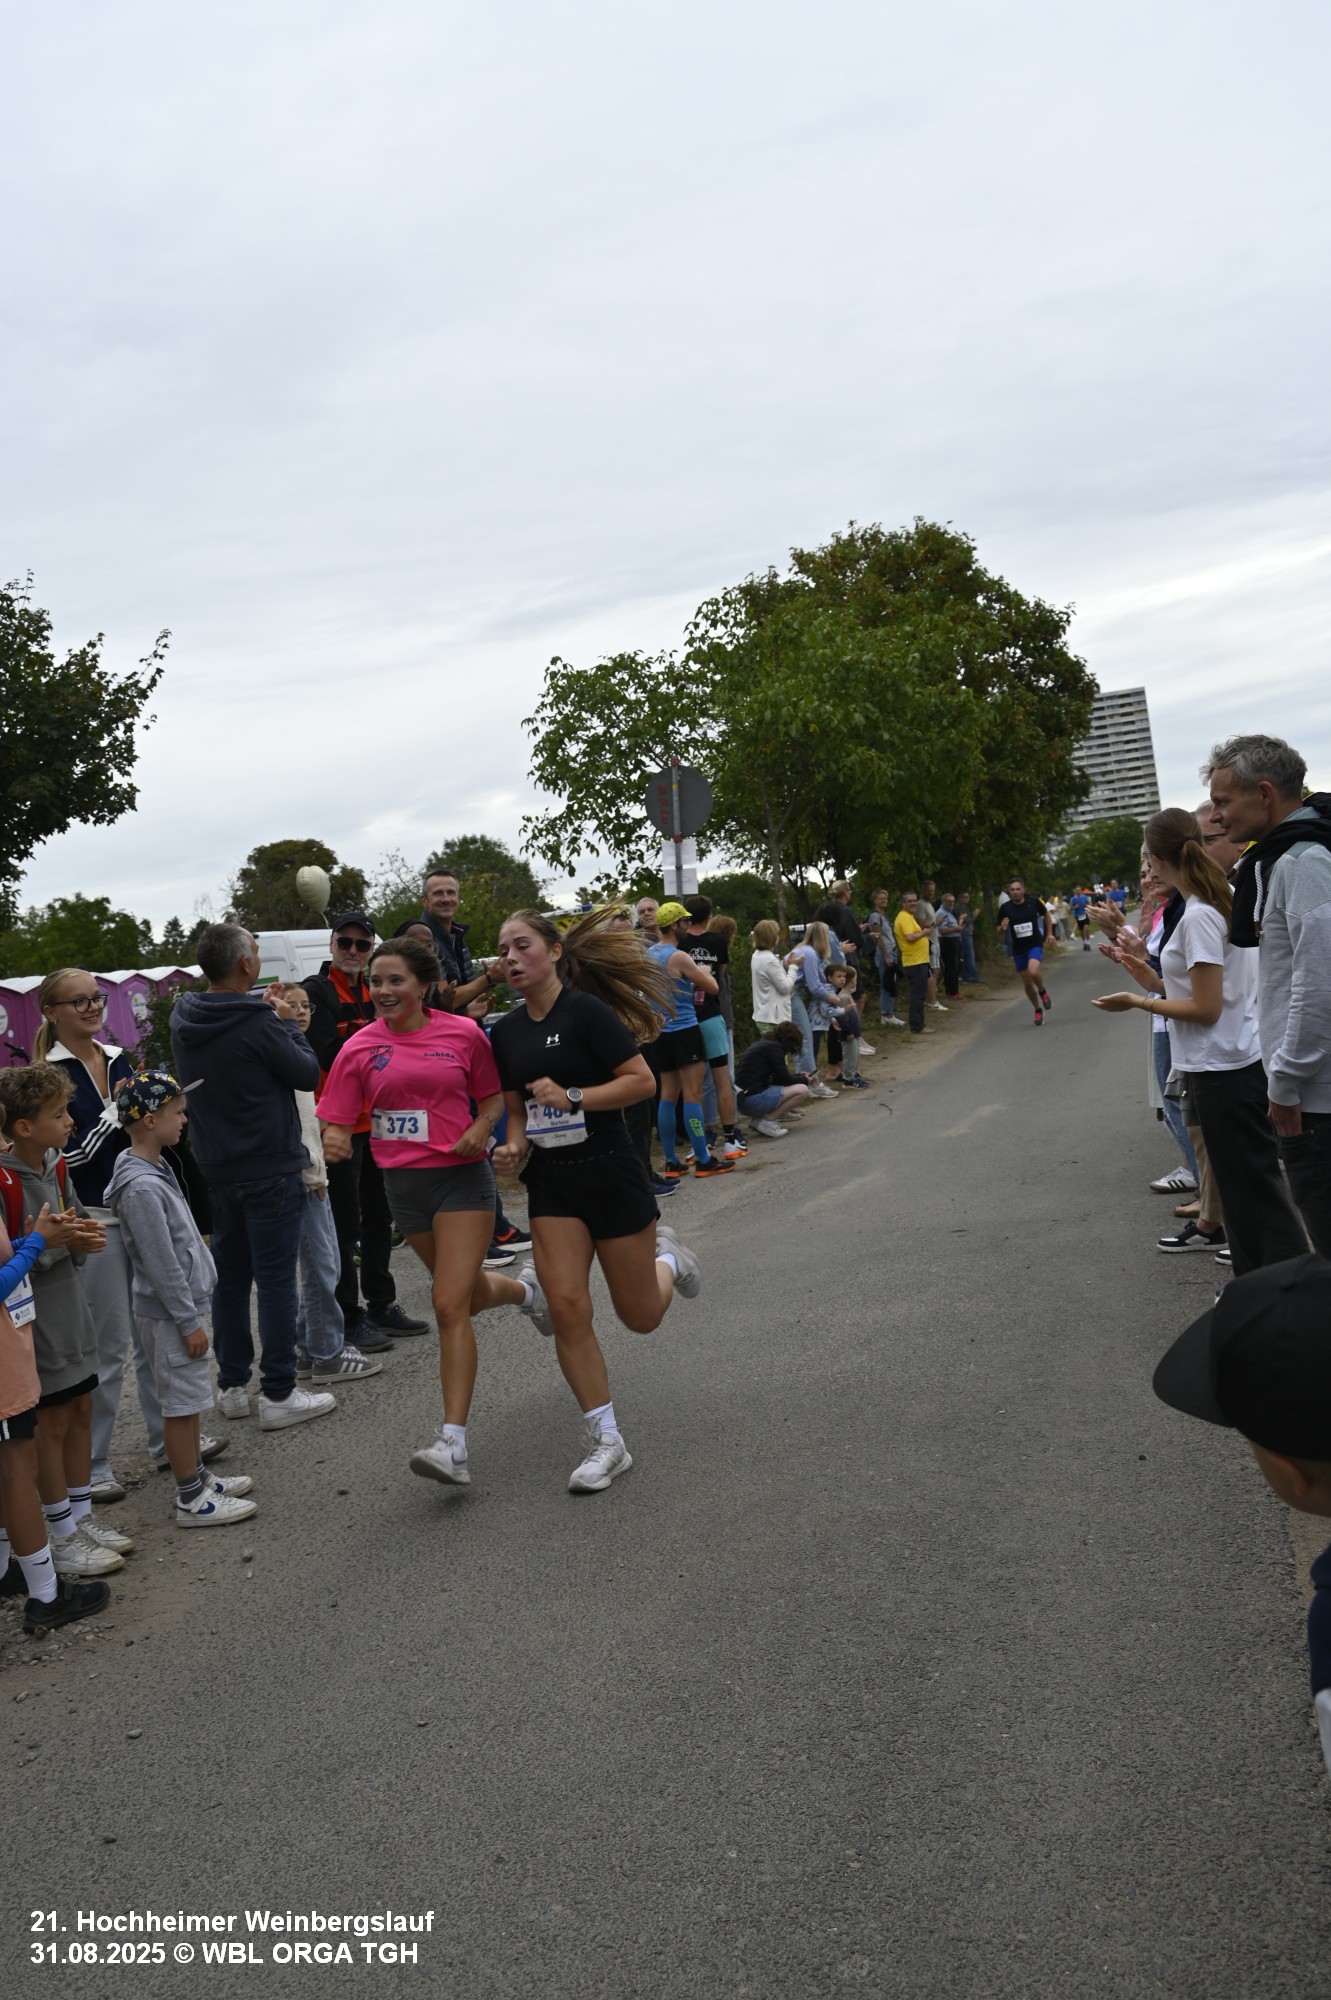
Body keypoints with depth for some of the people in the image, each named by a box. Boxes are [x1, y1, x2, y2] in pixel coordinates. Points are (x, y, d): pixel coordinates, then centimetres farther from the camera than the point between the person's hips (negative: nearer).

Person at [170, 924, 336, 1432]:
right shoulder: (258, 1023, -20)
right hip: (270, 1170, -7)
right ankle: (278, 1394, 4)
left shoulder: (182, 1021, 2)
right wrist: (288, 1023, 3)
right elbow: (308, 1074, -11)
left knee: (230, 1277, 16)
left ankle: (232, 1386, 25)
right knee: (276, 1280, -1)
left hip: (218, 1170, 7)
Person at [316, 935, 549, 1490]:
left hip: (462, 1177, -4)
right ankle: (527, 1289, 57)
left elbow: (493, 1094, 10)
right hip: (404, 1184, 4)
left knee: (450, 1305, -14)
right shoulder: (358, 1050, 0)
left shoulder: (463, 1033, -3)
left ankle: (453, 1444, -14)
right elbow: (336, 1122, 0)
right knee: (469, 1292, 20)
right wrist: (335, 1142, -23)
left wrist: (482, 1126, -11)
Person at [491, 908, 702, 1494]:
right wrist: (515, 1146, -3)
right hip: (550, 1183, 4)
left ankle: (665, 1256, 42)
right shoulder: (506, 1032, 6)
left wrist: (572, 1097, -22)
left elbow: (642, 1080, -14)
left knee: (640, 1316, 6)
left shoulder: (587, 1011, -12)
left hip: (610, 1172, -4)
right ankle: (605, 1441, 3)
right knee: (567, 1308, -9)